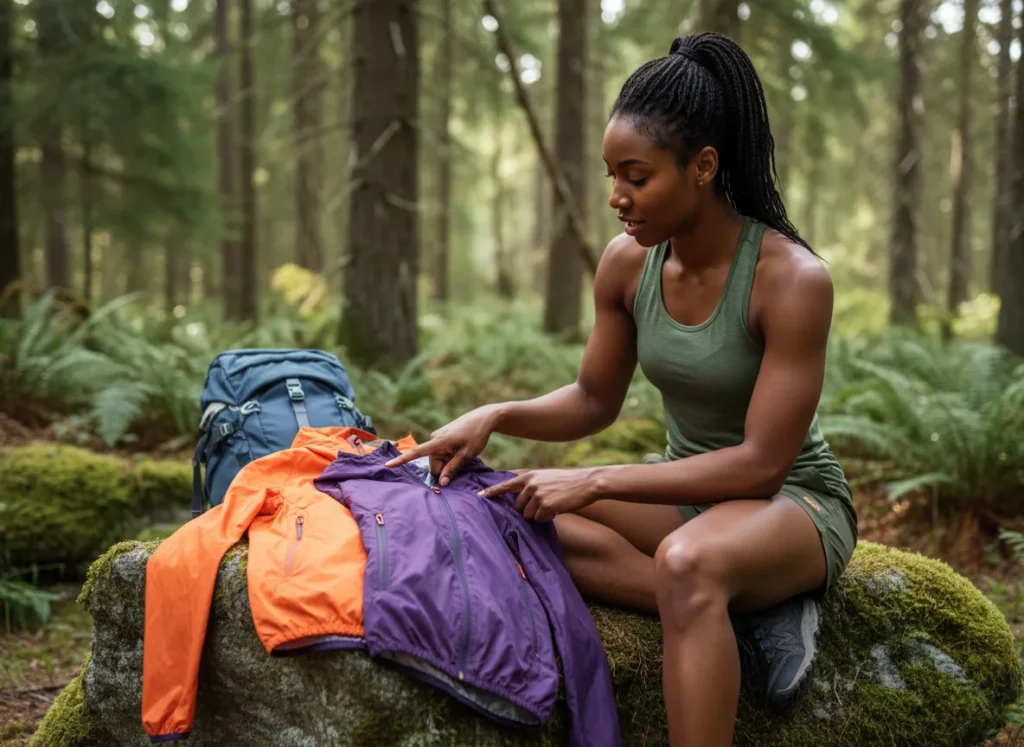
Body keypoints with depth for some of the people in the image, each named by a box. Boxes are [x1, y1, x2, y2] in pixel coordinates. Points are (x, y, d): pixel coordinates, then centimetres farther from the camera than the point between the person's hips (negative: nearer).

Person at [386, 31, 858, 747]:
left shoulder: (792, 279, -23)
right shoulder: (627, 263, -6)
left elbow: (761, 464, -24)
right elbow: (593, 400, 8)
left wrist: (595, 482, -28)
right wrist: (495, 415, -12)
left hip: (794, 500, -6)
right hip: (688, 490, 7)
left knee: (687, 561, -40)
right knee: (520, 513, -19)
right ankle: (747, 613, -19)